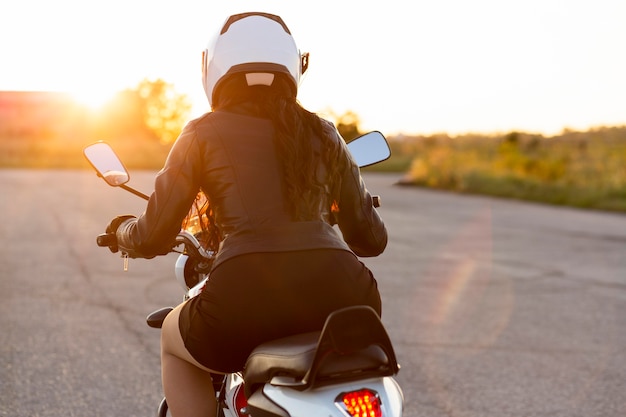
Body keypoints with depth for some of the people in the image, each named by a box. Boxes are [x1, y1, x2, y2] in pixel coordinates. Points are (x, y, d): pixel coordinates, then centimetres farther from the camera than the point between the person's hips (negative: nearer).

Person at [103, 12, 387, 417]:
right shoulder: (323, 134, 20)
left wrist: (123, 229, 38)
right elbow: (372, 239, 24)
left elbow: (154, 238, 14)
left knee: (175, 340, 32)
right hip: (341, 291, 3)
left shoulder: (203, 133, 13)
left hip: (249, 297, -3)